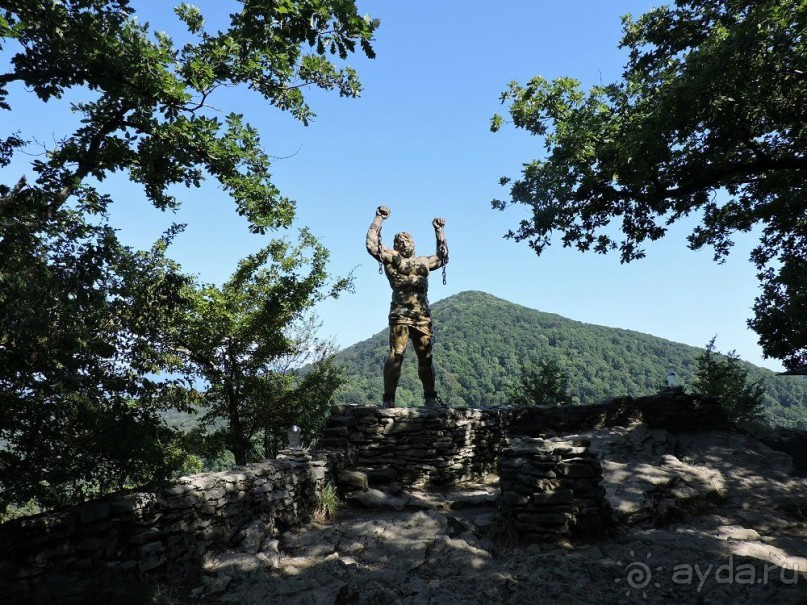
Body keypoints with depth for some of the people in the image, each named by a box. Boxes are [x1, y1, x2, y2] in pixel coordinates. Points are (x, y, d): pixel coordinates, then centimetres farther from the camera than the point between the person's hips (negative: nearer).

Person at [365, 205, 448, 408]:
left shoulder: (423, 262, 25)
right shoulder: (391, 258, 11)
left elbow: (442, 257, 41)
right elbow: (372, 245, -1)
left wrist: (439, 231, 40)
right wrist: (379, 219, 4)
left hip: (423, 317, 5)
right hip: (400, 316, -5)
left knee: (426, 357, 5)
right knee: (396, 355, -11)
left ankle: (430, 396, 15)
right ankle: (389, 398, -3)